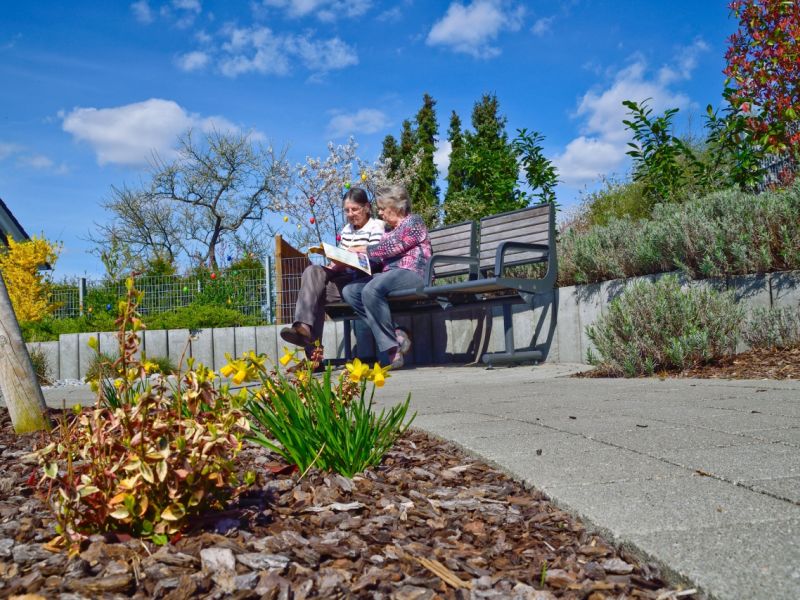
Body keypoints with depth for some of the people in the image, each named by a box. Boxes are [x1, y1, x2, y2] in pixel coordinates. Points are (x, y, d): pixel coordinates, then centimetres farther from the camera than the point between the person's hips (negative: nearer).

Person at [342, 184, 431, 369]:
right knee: (349, 291, -15)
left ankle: (392, 347, -29)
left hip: (412, 273, -8)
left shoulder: (413, 221, 5)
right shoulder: (389, 229, 29)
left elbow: (391, 247, -8)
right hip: (388, 273, 8)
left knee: (371, 290, -35)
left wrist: (363, 249, 2)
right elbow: (379, 257, 16)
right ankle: (395, 334, -22)